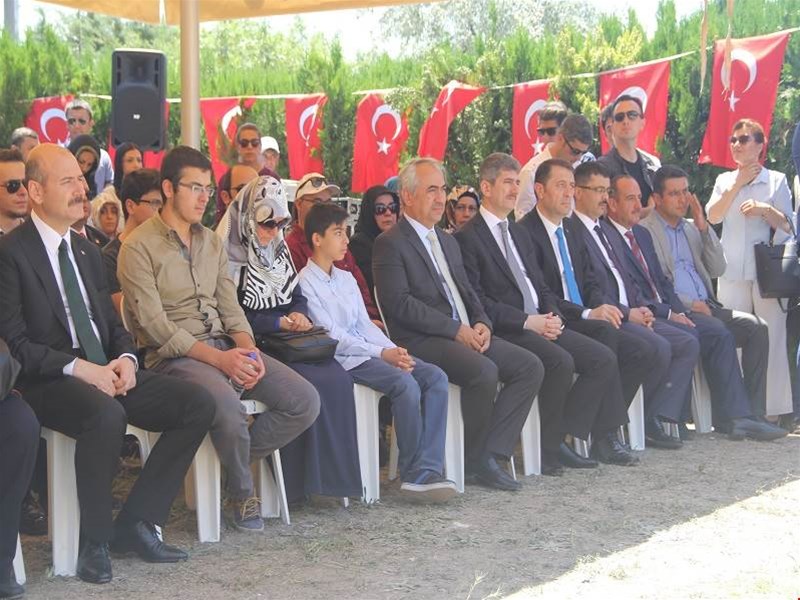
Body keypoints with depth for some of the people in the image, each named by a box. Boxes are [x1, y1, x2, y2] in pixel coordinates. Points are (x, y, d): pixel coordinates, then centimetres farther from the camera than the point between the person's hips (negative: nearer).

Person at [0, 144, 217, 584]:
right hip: (48, 382, -8)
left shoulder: (86, 251, 19)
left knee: (198, 404, -10)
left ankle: (136, 523, -4)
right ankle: (94, 540, -17)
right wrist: (79, 368, -20)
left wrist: (125, 359, -2)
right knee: (106, 415, -39)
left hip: (104, 371, 8)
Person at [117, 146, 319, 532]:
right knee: (228, 407, -36)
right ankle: (242, 493, -8)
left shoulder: (212, 242, 17)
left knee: (305, 401, -11)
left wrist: (248, 352, -8)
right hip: (174, 355, -7)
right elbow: (155, 326, -13)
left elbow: (231, 309, 14)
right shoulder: (138, 247, -5)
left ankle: (234, 460, 6)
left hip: (225, 347, 7)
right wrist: (218, 359, -21)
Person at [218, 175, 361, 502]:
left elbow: (297, 296, 20)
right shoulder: (229, 255, -7)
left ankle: (337, 471, -13)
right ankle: (303, 478, -18)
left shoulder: (278, 250, 17)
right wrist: (278, 322, -14)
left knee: (337, 377, -19)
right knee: (309, 383, -29)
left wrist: (299, 314, -4)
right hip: (254, 346, -7)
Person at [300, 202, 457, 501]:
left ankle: (427, 471, -22)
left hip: (369, 350, 8)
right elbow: (333, 336, -12)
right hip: (341, 359, -8)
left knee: (435, 376, -14)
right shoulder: (305, 283, -4)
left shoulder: (346, 278, 21)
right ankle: (414, 473, -19)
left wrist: (394, 351, -3)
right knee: (405, 382, -30)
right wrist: (383, 354, -19)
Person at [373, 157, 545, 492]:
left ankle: (491, 452, -10)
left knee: (530, 366, -8)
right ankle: (475, 459, -12)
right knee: (484, 371, -32)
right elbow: (399, 303, -14)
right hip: (421, 341, -8)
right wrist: (455, 329, -17)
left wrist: (481, 323, 0)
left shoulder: (448, 242, 24)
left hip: (467, 334, 9)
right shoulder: (390, 244, -4)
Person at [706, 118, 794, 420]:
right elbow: (713, 216, 0)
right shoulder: (725, 180, 15)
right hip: (732, 271, 2)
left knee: (772, 337, -6)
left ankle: (774, 409, -2)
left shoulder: (776, 180, 8)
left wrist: (766, 210, -14)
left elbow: (787, 226, 5)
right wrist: (738, 184, -4)